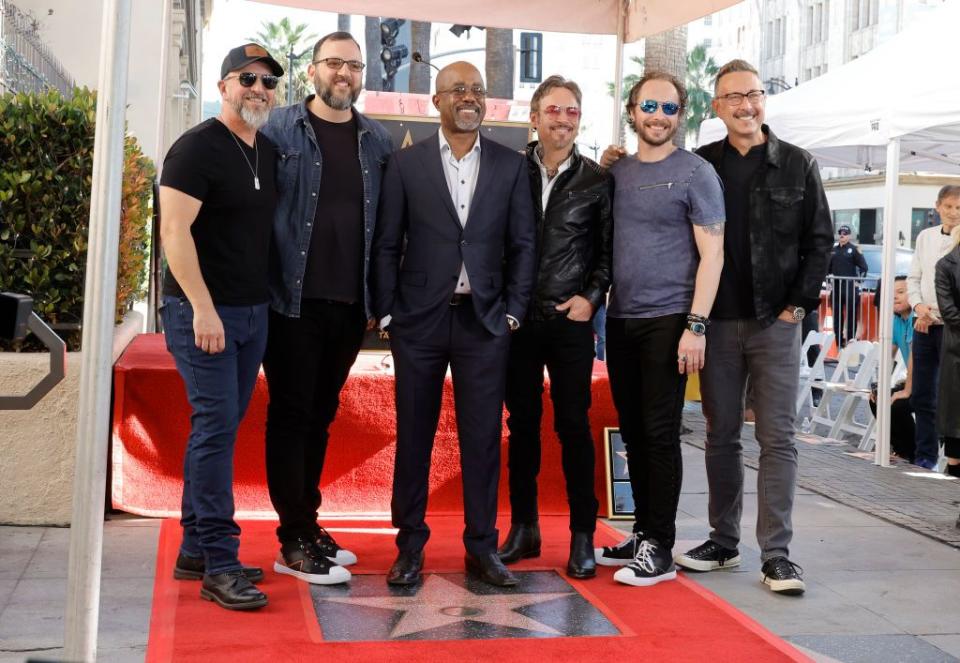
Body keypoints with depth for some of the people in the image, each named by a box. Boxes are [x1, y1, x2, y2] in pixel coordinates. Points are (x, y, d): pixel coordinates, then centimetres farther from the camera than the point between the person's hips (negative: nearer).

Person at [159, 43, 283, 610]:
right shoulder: (198, 148, -9)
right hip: (203, 311, -7)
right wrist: (203, 307, -21)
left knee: (220, 430, 10)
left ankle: (196, 551, 18)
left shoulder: (270, 153, 13)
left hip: (254, 310, 7)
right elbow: (175, 230, -15)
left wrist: (267, 300, 15)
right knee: (216, 426, -10)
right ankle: (219, 564, -5)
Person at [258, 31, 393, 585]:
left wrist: (380, 298, 8)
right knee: (291, 414, 1)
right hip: (295, 299, -4)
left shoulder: (378, 140, 10)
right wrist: (265, 286, -7)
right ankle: (296, 542, 7)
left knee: (322, 414, 13)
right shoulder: (280, 129, -2)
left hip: (350, 304, 4)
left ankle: (307, 523, 25)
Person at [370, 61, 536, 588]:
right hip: (420, 319, -1)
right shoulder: (406, 164, 3)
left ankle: (482, 548, 15)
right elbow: (386, 245, 3)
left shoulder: (511, 165, 7)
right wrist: (386, 314, -2)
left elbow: (521, 244, 7)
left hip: (484, 320, 1)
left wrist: (514, 311, 0)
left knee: (483, 437, 4)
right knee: (413, 436, 6)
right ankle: (410, 547, 17)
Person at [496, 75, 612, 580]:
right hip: (518, 318, 2)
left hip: (570, 321, -1)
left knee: (574, 426, 0)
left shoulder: (596, 181, 3)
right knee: (523, 424, 9)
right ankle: (523, 528, 19)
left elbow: (608, 250, 8)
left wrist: (592, 297, -4)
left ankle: (583, 536, 8)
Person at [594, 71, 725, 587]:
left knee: (660, 432, -4)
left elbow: (711, 254, -7)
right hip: (620, 320, 6)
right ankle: (642, 534, 21)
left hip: (667, 322, -5)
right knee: (633, 431, 10)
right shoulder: (617, 172, 13)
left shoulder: (695, 173, -3)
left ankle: (659, 549, 4)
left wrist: (696, 326, -15)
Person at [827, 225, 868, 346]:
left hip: (850, 287, -6)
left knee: (851, 313, -5)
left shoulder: (854, 249, -3)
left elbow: (863, 267, -5)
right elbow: (828, 266, 19)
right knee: (837, 314, 9)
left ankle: (851, 339, -2)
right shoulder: (834, 249, 13)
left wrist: (859, 280, -12)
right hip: (836, 286, 6)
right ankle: (838, 340, 17)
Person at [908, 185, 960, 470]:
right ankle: (926, 454, 22)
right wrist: (918, 305, -6)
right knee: (921, 396, 10)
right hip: (924, 325, 5)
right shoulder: (925, 236, 8)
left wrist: (934, 314, -15)